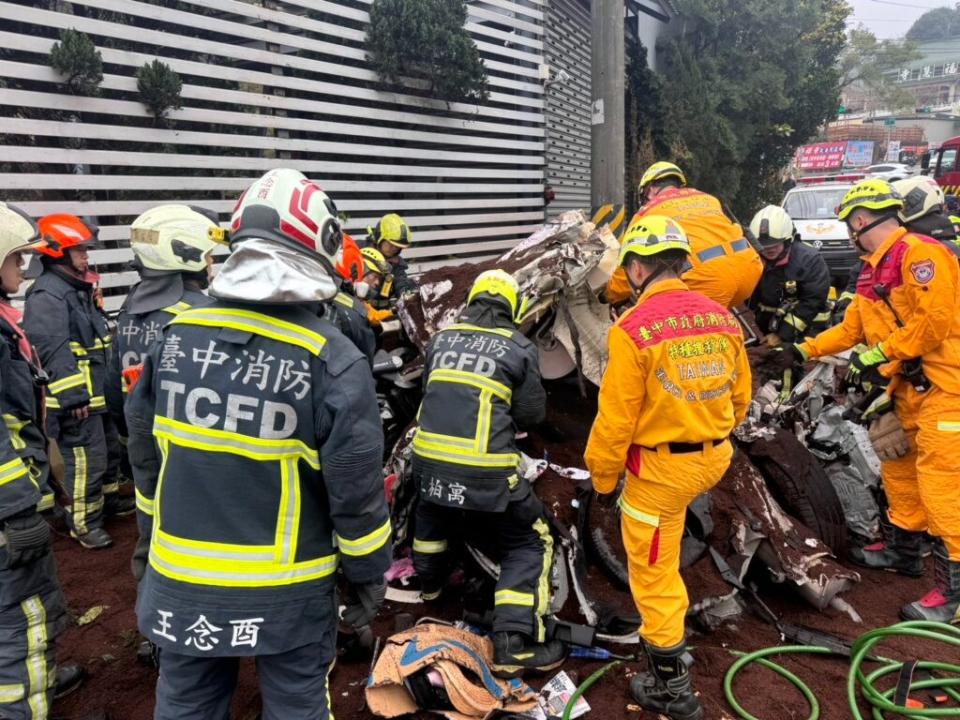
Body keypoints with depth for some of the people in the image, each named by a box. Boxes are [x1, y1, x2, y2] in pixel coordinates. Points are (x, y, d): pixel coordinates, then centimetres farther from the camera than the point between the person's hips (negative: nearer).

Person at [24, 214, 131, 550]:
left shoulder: (79, 289, 16)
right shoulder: (46, 295, -17)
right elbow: (53, 352, -25)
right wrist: (73, 396, -27)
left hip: (99, 391, 10)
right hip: (76, 399, -10)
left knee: (110, 448, 22)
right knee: (86, 461, -4)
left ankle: (108, 499, 40)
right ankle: (84, 524, 8)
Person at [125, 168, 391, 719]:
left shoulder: (176, 334, -6)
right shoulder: (333, 359, -21)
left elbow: (147, 452, 5)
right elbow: (355, 486, -16)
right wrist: (369, 573, 0)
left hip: (180, 578, 4)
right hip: (287, 587, -4)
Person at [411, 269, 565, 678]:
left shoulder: (441, 338, 11)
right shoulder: (518, 347, -1)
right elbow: (532, 414, 3)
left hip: (428, 462, 5)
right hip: (486, 472, -5)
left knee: (432, 511, 37)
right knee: (530, 545, 11)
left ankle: (428, 581, 55)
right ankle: (513, 644, 4)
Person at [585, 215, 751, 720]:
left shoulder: (633, 330, -22)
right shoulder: (723, 319, -2)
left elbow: (615, 419, -17)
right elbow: (740, 398, 10)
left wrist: (603, 479, -2)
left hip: (661, 468, -7)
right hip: (714, 457, 7)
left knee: (654, 572, 9)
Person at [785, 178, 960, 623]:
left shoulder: (918, 253, -17)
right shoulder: (875, 269, 14)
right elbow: (853, 326, 20)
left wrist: (880, 354, -20)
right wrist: (807, 350, 17)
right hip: (908, 386, 10)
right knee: (899, 469, 19)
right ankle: (903, 548, 35)